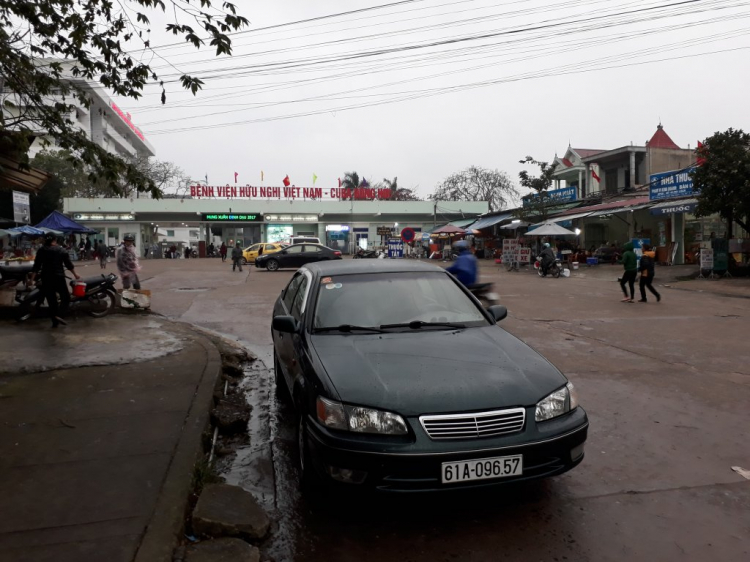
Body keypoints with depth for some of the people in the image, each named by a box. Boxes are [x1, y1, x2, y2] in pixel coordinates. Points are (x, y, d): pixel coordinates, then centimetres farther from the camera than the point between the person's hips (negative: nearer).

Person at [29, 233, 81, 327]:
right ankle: (58, 315, -14)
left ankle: (55, 321, 11)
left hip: (46, 278, 3)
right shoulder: (61, 251, -1)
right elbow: (69, 264, 2)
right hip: (59, 277, -2)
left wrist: (32, 279, 2)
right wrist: (75, 274, 15)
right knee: (66, 297, 8)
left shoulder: (41, 250, 3)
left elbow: (36, 266, -1)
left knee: (51, 300, 9)